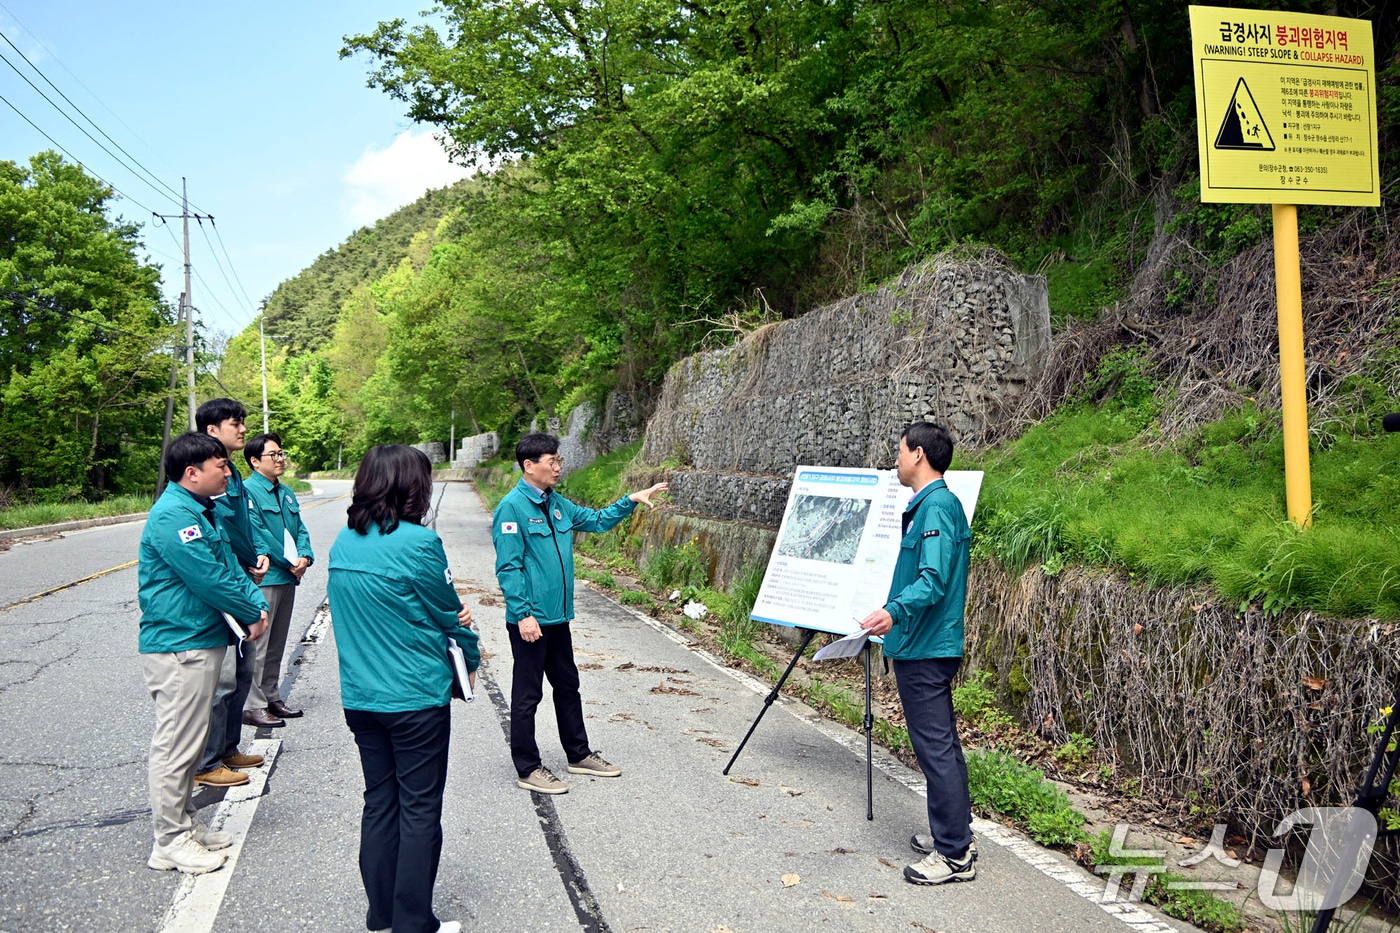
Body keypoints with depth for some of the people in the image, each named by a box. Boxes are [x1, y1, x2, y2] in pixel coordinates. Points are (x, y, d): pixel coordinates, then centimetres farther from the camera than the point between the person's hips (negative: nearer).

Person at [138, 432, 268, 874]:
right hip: (178, 646, -10)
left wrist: (257, 604, -2)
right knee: (176, 745, -1)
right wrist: (254, 616, -11)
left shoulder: (203, 512, 13)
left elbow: (230, 566, 15)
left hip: (203, 641, 11)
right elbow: (210, 579, -23)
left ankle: (185, 822, 30)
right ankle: (170, 840, 9)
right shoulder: (173, 516, -20)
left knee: (192, 739, 18)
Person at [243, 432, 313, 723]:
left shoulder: (286, 494, 15)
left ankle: (271, 697, 26)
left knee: (277, 643, 16)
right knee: (258, 643, -4)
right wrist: (289, 562, -15)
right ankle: (253, 704, 3)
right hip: (264, 577, -9)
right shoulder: (248, 491, -11)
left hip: (288, 578, 9)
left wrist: (305, 556, -6)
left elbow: (299, 529, 14)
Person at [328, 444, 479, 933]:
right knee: (420, 810, 6)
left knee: (379, 803, 17)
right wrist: (471, 657, 11)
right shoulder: (418, 543, -19)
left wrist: (455, 620, 1)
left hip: (360, 698, 7)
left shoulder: (343, 542, 3)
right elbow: (450, 612, -9)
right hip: (416, 697, -7)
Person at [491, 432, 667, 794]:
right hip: (530, 619, -9)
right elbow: (508, 567, -19)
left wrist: (631, 500, 7)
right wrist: (523, 614, -22)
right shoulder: (512, 507, -16)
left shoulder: (556, 503, 9)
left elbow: (595, 520, 19)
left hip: (557, 615, 9)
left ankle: (579, 754, 32)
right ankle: (528, 768, 16)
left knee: (568, 685, 18)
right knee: (527, 695, 4)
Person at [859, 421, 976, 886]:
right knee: (942, 743, 17)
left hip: (924, 650, -11)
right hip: (929, 645, 11)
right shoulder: (936, 504, 15)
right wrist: (895, 614, 32)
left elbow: (933, 580, -27)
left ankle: (955, 855, 4)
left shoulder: (935, 507, -17)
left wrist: (894, 612, -41)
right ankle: (955, 834, 29)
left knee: (935, 748, -4)